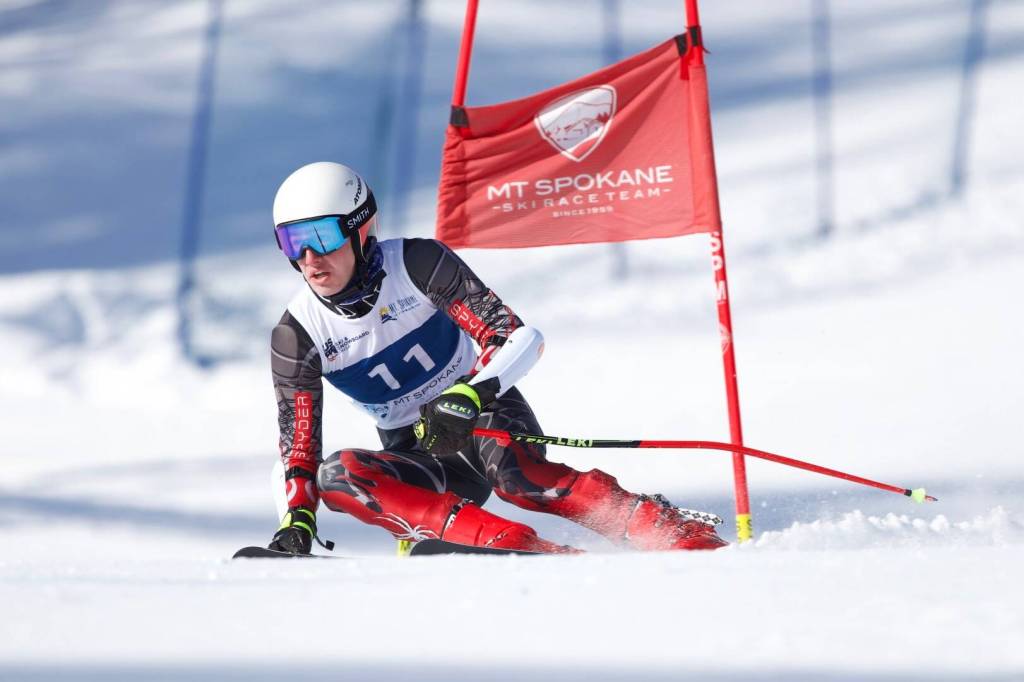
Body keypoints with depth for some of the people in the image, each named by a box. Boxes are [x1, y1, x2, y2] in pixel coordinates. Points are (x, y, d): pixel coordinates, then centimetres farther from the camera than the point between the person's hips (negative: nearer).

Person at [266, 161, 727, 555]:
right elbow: (297, 449, -6)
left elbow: (520, 339, -22)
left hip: (484, 411, -3)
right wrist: (295, 523, -24)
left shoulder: (415, 264, -17)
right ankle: (515, 546, -40)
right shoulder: (296, 336, -9)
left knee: (514, 474, -37)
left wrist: (469, 399, -39)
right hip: (418, 459, 3)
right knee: (335, 476, -28)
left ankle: (684, 535, -37)